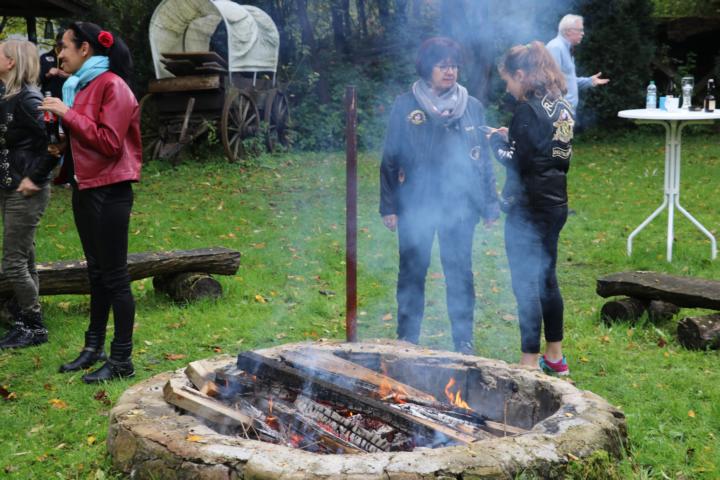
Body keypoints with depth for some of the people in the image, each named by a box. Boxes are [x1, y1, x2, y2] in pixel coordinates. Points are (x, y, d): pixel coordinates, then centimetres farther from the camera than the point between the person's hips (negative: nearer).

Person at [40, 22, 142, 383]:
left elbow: (110, 142, -21)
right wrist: (60, 120, 10)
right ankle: (94, 347, 26)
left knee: (114, 275, -4)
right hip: (85, 188, 9)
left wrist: (69, 114, -18)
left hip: (109, 192, -9)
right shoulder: (80, 86, 15)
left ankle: (122, 361, 3)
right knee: (96, 271, 16)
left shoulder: (112, 86, -13)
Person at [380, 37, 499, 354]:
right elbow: (390, 158, 1)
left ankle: (464, 340, 18)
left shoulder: (472, 107, 5)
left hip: (459, 204, 1)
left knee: (460, 272, 6)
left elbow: (483, 158, 9)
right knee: (412, 273, 8)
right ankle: (407, 338, 21)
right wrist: (388, 205, -3)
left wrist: (490, 204, 5)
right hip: (416, 204, -1)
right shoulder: (405, 106, -1)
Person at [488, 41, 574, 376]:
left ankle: (530, 362, 4)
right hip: (556, 204, 9)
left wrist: (497, 141, 0)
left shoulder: (528, 109, -16)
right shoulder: (563, 107, 10)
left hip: (527, 209, -9)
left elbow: (517, 162, -18)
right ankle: (555, 357, 28)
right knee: (546, 278, 18)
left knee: (526, 285, -2)